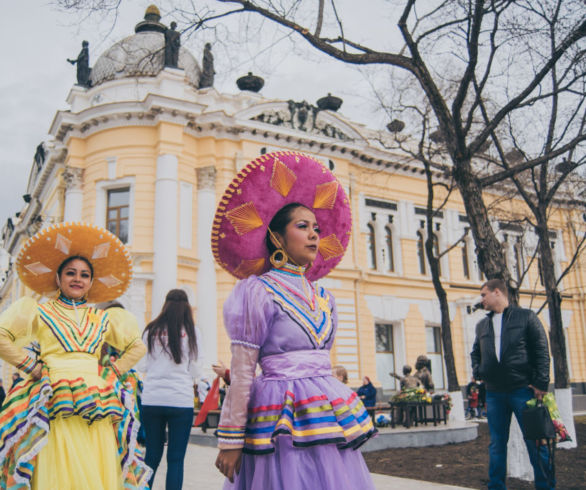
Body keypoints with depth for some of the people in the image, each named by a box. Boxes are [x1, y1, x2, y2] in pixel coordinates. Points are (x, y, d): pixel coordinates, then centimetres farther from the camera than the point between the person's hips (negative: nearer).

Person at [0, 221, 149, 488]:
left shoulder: (103, 319, 18)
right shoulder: (40, 312, 10)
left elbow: (137, 347, 26)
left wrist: (115, 370, 13)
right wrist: (30, 365, -3)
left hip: (98, 405, 3)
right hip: (56, 407, -3)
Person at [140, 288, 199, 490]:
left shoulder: (150, 331, 5)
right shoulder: (191, 331, -2)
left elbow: (146, 365, 14)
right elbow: (194, 369, 5)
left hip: (151, 399, 3)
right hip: (181, 400, -2)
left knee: (152, 456, 11)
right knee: (176, 459, 3)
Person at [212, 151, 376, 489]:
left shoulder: (324, 297, 13)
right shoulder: (258, 291, -6)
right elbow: (242, 371, -9)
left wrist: (343, 415, 19)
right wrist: (230, 440, -10)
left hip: (328, 413, 6)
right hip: (283, 418, -6)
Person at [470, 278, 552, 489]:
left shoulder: (526, 317, 1)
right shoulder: (482, 325, 14)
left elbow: (542, 351, -3)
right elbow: (475, 352, 26)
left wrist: (541, 384, -10)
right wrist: (477, 372, 7)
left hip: (523, 389, -4)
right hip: (494, 393, 5)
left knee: (535, 441, 0)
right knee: (497, 443, 8)